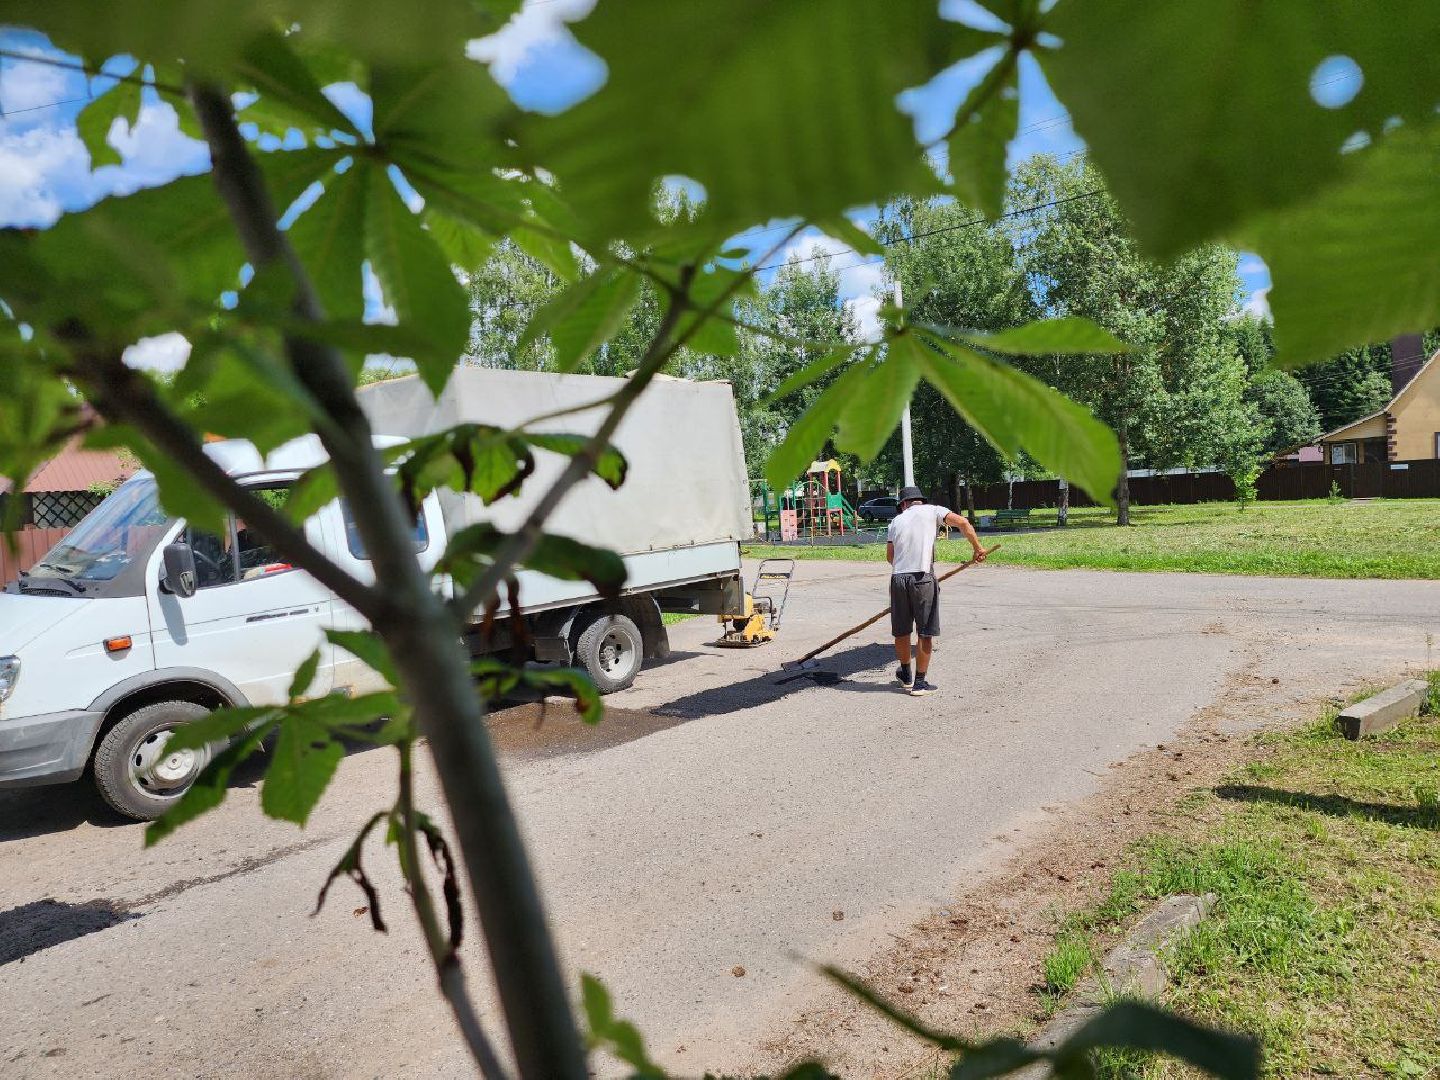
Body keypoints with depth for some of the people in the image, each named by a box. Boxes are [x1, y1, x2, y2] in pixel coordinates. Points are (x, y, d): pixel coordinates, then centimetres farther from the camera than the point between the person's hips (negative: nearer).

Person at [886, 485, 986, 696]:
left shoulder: (896, 520, 17)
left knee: (901, 631, 16)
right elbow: (963, 523, -3)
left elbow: (890, 555, 9)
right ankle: (920, 683, 9)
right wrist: (977, 548, 5)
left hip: (898, 578, 3)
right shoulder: (931, 511, 10)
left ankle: (906, 675, 34)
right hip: (923, 579, -3)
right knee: (925, 632, 5)